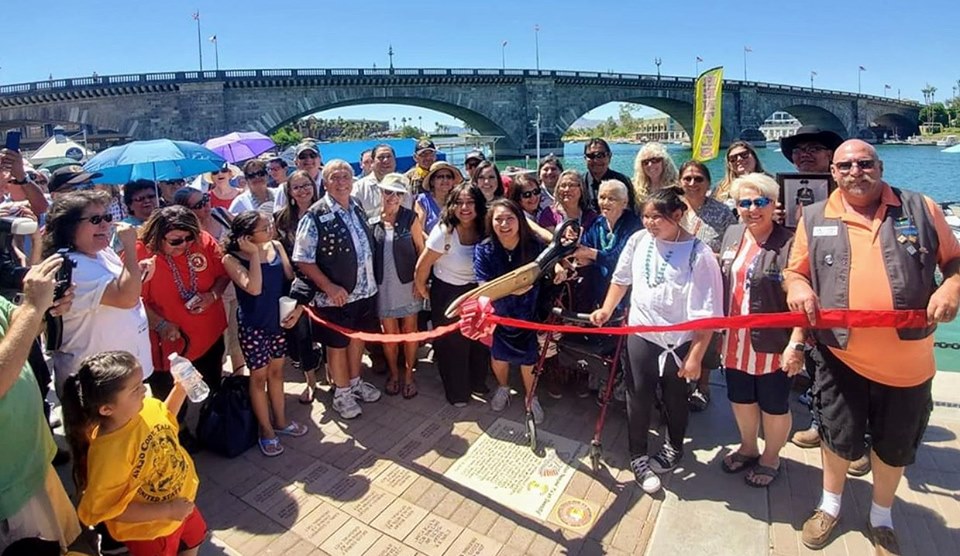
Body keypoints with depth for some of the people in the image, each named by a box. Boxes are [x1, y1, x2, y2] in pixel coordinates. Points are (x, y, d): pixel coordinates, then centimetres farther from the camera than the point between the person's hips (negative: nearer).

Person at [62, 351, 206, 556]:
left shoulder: (146, 407, -18)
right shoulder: (109, 452, -38)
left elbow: (166, 419, 7)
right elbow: (109, 509, -29)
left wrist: (180, 388, -7)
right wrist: (166, 511, -28)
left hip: (180, 501, 6)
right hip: (149, 529, -6)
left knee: (194, 538, 32)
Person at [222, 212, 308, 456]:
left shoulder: (276, 247, -3)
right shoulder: (232, 259, -16)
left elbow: (292, 279, 2)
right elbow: (254, 288, -29)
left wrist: (298, 307, -10)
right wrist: (254, 254, -24)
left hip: (279, 319, 5)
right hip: (253, 325, -4)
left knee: (276, 370, 17)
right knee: (259, 375, 9)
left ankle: (280, 420, 35)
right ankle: (266, 430, 26)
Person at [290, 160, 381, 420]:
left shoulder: (358, 209, 3)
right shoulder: (315, 216, -17)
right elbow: (302, 260, -17)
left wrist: (372, 279, 9)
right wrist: (329, 287, -21)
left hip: (365, 290, 6)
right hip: (335, 296, -6)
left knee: (358, 337, 22)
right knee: (337, 344, 12)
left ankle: (355, 382, 44)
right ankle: (342, 393, 33)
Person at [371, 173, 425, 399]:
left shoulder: (410, 218, -5)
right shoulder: (372, 219, -2)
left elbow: (421, 249, -1)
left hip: (407, 283, -1)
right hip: (383, 285, 1)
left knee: (409, 330, 9)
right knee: (389, 332, 11)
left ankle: (409, 374, 25)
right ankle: (394, 374, 29)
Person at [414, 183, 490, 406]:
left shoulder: (484, 231, -11)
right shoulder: (444, 231, -24)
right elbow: (423, 265, -16)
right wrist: (422, 289, -3)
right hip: (447, 294, -4)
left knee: (480, 340, 16)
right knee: (452, 343, 11)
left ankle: (477, 383, 41)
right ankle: (456, 392, 32)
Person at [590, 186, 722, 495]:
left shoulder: (698, 254, -18)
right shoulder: (638, 240, -6)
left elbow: (707, 313, -16)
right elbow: (621, 279, 10)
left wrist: (695, 355, -15)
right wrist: (606, 309, -1)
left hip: (679, 340, -2)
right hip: (641, 333, 3)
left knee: (674, 397, 18)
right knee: (639, 396, 9)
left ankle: (674, 448, 45)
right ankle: (638, 457, 30)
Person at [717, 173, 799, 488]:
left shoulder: (789, 244, -15)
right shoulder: (732, 235, 4)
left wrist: (796, 344, -22)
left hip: (773, 346, -6)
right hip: (736, 343, 6)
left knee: (774, 407, 14)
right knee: (740, 400, 21)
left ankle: (770, 459, 37)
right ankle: (748, 449, 45)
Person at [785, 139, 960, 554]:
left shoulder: (920, 209, 1)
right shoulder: (814, 218, 1)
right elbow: (795, 270, 7)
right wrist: (797, 286, -15)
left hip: (907, 361, 1)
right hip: (842, 356, 0)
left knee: (894, 445, 18)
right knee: (838, 437, 16)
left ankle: (881, 518, 43)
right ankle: (830, 506, 41)